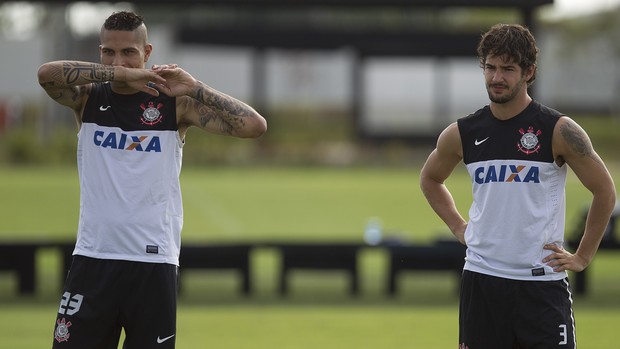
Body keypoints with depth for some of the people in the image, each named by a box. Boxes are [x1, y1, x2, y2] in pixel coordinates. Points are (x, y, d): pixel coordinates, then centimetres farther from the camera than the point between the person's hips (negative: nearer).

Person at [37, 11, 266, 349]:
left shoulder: (174, 103, 2)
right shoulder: (87, 98, 5)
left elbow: (254, 126, -8)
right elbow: (47, 73, -18)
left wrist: (194, 88, -14)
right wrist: (118, 74, -24)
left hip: (154, 263, -1)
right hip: (93, 259, 1)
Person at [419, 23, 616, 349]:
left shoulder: (559, 131, -6)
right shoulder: (461, 134, 5)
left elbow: (605, 191, 2)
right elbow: (430, 179, 25)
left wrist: (582, 257, 1)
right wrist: (457, 226, 13)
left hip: (542, 282, -3)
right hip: (481, 280, 3)